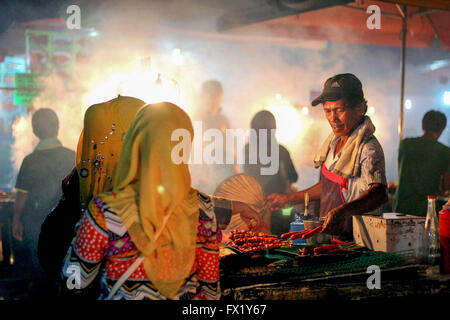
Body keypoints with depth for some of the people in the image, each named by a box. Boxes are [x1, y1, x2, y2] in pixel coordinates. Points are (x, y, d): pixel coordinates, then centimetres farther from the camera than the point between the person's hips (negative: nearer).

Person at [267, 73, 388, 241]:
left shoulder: (368, 149, -14)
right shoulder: (335, 141, 13)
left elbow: (379, 193, -31)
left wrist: (342, 211, -47)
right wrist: (290, 198, 32)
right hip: (331, 236, 7)